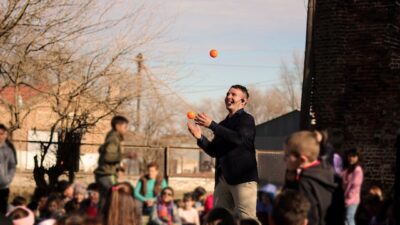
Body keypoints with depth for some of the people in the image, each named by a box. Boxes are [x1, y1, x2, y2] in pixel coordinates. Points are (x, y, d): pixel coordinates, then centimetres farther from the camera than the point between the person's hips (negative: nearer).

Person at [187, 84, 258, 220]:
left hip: (243, 176, -7)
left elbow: (239, 138, -21)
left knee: (246, 219, -13)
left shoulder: (246, 119, -1)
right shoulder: (224, 124, 19)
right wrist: (200, 137, 3)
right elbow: (214, 152, 19)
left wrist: (212, 125, -22)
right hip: (223, 177, 7)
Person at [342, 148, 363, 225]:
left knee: (349, 217, -8)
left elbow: (355, 185, -16)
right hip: (346, 198, 8)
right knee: (345, 218, 9)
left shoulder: (358, 170, -12)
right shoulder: (347, 169, 14)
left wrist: (349, 197, -15)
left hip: (352, 199, -8)